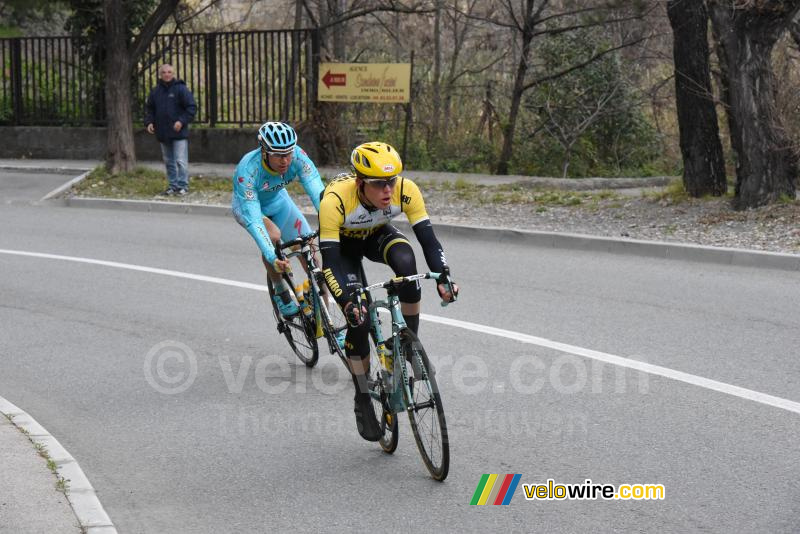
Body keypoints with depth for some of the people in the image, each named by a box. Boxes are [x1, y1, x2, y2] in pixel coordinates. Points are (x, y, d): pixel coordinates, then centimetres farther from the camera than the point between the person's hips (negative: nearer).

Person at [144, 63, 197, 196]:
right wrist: (149, 122, 1)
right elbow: (149, 109, 18)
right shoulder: (155, 91, 9)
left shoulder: (180, 89, -6)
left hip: (179, 132, -6)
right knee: (169, 161, 12)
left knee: (181, 161, -8)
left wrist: (182, 121, -18)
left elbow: (191, 107, -8)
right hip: (163, 133, 6)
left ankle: (183, 186, -2)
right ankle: (173, 185, 20)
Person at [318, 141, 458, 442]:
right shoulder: (335, 200, -40)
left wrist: (443, 278, -47)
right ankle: (363, 400, 3)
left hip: (377, 235, 2)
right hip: (342, 243, -2)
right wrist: (348, 301, -52)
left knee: (406, 261, -33)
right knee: (358, 318, -16)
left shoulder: (406, 191, -32)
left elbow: (428, 239, -30)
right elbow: (329, 261, -39)